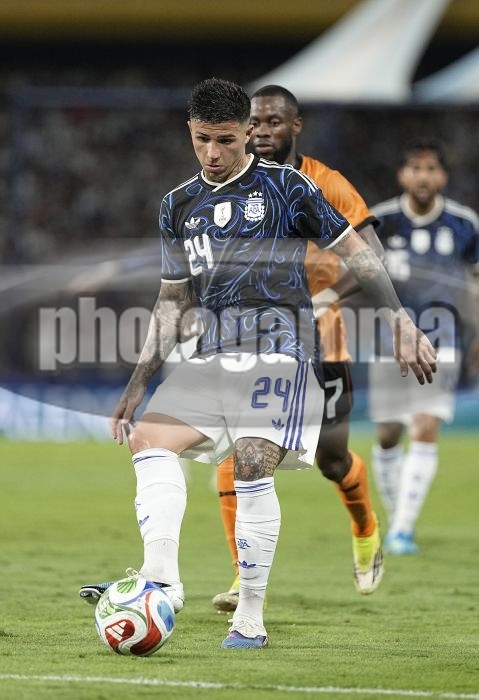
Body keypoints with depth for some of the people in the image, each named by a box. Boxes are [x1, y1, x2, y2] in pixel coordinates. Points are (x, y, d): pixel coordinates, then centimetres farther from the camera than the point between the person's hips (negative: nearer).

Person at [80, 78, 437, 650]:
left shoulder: (284, 186, 0)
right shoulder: (178, 206, 15)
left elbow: (356, 253, 3)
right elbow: (172, 300, 22)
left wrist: (402, 323, -5)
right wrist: (139, 383, 17)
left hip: (278, 349, -6)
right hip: (213, 357, 6)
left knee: (252, 467, -18)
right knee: (147, 437, -14)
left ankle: (250, 619, -14)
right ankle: (161, 577, -22)